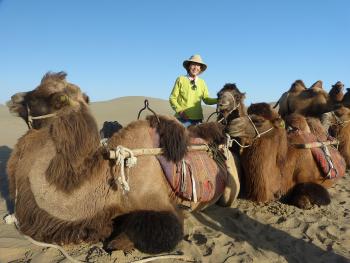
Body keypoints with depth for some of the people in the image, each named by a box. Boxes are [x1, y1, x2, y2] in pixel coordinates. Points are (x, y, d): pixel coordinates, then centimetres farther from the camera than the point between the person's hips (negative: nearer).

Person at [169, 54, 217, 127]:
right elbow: (172, 98, 0)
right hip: (183, 119, -3)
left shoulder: (202, 82, 12)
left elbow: (206, 100, 9)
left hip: (197, 120, 4)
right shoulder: (180, 80, 2)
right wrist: (179, 110, -15)